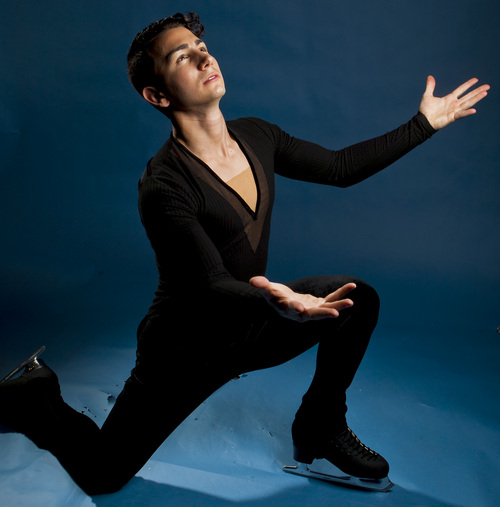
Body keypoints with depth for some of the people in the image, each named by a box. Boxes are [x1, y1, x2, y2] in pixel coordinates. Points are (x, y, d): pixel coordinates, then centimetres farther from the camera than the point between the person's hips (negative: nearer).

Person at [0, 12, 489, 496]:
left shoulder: (255, 136, -5)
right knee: (100, 476, 2)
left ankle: (319, 429, 12)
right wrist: (276, 303, -53)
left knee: (358, 298, -4)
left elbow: (340, 168, 6)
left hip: (248, 330, 6)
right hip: (187, 353, -6)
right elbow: (213, 285, -32)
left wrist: (424, 124, 8)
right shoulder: (163, 186, -28)